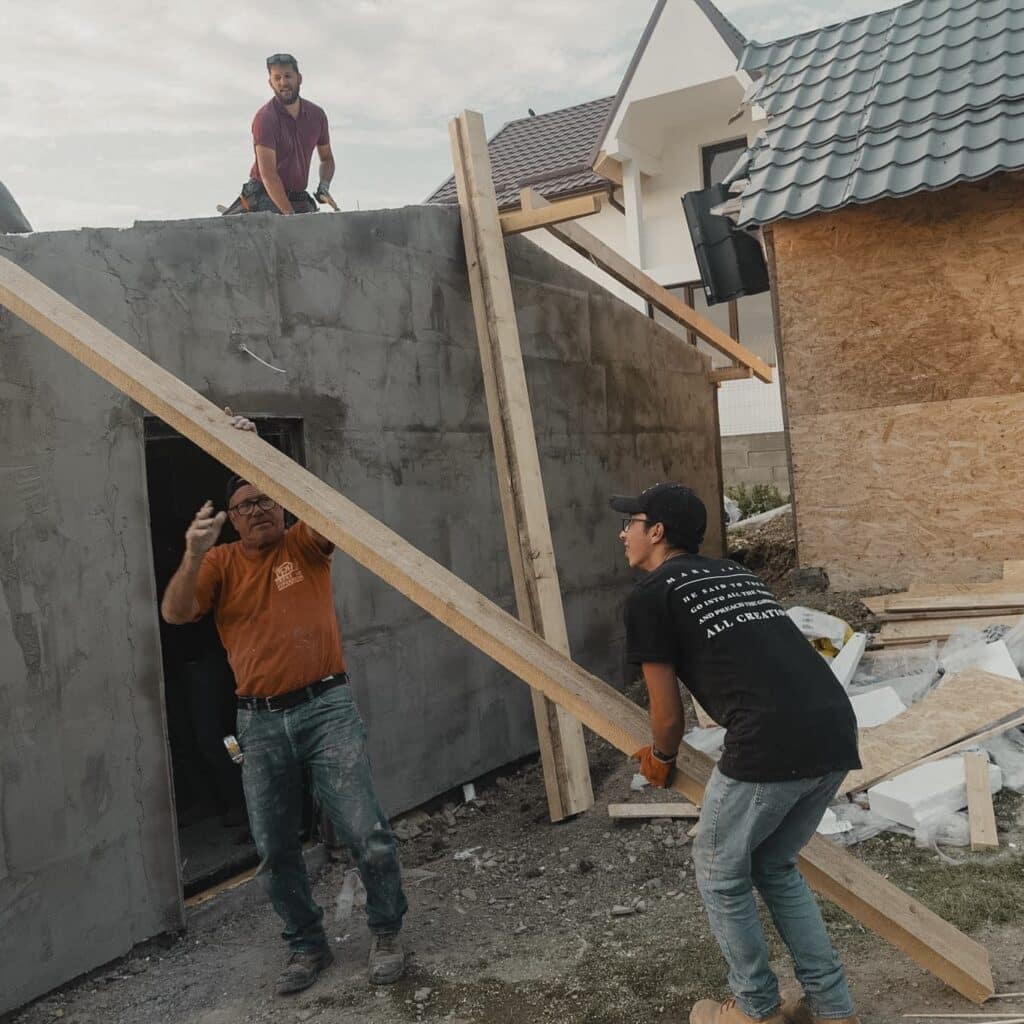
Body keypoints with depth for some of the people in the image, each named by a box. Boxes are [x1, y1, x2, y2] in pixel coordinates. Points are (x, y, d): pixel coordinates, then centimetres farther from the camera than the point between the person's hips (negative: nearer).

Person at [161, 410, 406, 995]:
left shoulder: (306, 545, 2)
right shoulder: (221, 563, 7)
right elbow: (175, 613, -6)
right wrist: (194, 556, -23)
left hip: (326, 708, -3)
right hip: (260, 722, 3)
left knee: (366, 833, -5)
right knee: (276, 848, 10)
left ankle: (387, 934, 18)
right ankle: (308, 946, 30)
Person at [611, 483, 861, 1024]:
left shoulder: (649, 596, 5)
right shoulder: (736, 572, 25)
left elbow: (668, 716, 9)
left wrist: (660, 760, 29)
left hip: (774, 745, -7)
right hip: (837, 732, 7)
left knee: (720, 873, 17)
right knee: (775, 867, 27)